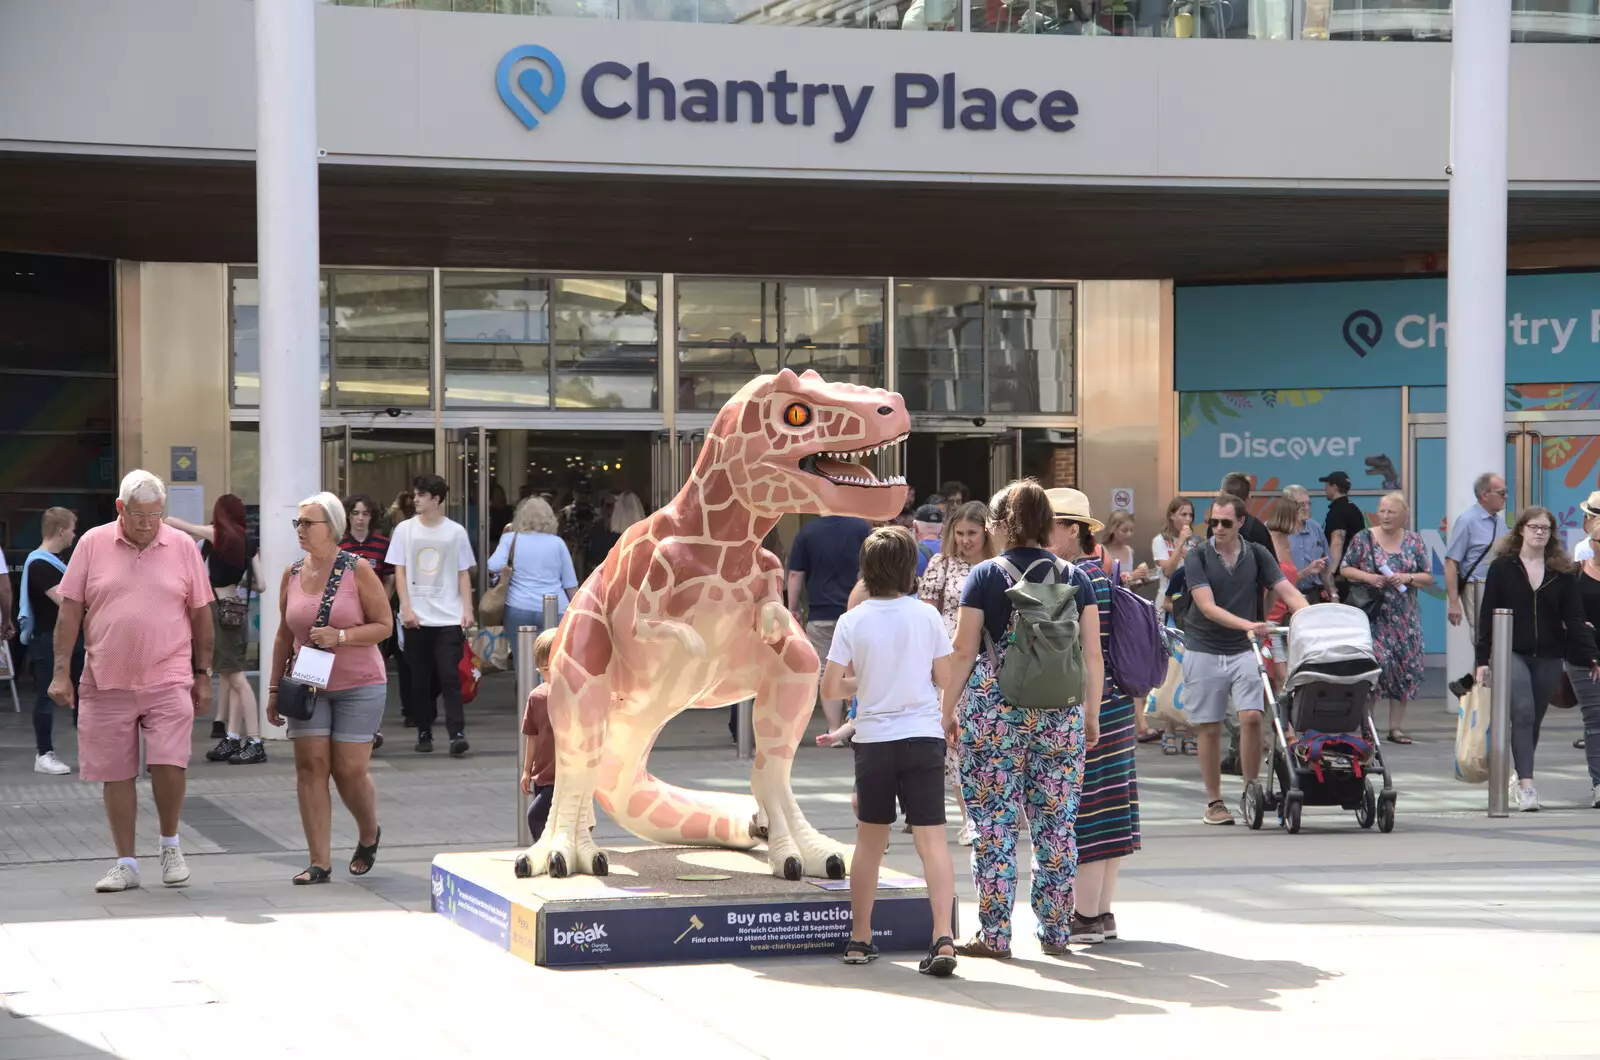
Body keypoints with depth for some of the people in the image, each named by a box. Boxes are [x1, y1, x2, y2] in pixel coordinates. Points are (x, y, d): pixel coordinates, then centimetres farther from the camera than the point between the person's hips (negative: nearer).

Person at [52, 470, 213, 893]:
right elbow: (70, 611, 4)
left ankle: (170, 844, 13)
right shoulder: (93, 544, 2)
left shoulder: (182, 547, 3)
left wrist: (203, 675, 8)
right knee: (116, 775, 5)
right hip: (106, 683, 1)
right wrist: (62, 672, 0)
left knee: (169, 765, -12)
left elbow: (201, 615, 9)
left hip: (168, 681, -1)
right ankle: (126, 864, 16)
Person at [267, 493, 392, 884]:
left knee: (349, 769, -3)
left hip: (359, 686, -4)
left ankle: (369, 835, 27)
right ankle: (319, 862, -2)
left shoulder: (357, 570, -7)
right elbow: (284, 636, 12)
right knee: (310, 766, -5)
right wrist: (274, 688, 10)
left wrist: (341, 637, -20)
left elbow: (384, 625, -6)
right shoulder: (292, 574, 5)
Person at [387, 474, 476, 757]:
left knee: (450, 676, -9)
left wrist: (467, 609, -2)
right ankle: (424, 732, 14)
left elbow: (464, 574, 7)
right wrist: (406, 608, -6)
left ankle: (457, 734, -14)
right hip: (416, 617, 1)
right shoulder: (405, 530, 5)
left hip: (449, 616, -1)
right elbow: (399, 572, 4)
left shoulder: (455, 532, 4)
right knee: (420, 678, 5)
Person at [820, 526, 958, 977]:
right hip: (922, 737, -1)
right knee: (931, 838, -5)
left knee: (869, 839, 15)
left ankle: (859, 939, 23)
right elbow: (946, 679, 1)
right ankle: (943, 937, -19)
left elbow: (830, 688, -5)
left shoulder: (852, 622, -4)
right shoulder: (926, 616, -4)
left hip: (873, 741, 1)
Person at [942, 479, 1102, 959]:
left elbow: (963, 653, -3)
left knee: (995, 827, 1)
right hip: (1061, 717, 3)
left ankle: (994, 934, 2)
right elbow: (1092, 656, 6)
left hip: (993, 716, -3)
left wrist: (947, 713, 6)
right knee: (1057, 826, 8)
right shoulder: (1075, 579, 7)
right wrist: (1091, 716, 15)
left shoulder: (985, 576, -2)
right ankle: (1056, 931, 14)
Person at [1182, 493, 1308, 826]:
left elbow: (1288, 592, -4)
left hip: (1244, 649, 1)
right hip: (1204, 650, -1)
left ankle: (1251, 791, -1)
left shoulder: (1257, 555, 2)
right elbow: (1208, 607, -17)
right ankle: (1214, 802, 11)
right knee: (1209, 728, 2)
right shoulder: (1198, 558, -6)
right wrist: (1247, 624, -31)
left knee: (1252, 717, -14)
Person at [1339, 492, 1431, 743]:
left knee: (1405, 668, 1)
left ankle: (1396, 727, 8)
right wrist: (1367, 577, -12)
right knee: (1375, 664, -14)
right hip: (1373, 615, -3)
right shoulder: (1364, 539, 2)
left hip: (1405, 618, 3)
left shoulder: (1414, 541, 7)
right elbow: (1345, 569, 5)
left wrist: (1407, 578, -11)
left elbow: (1428, 577, 8)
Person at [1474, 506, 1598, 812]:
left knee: (1534, 719, 8)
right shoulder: (1502, 567, 1)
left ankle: (1520, 777, 24)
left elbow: (1575, 618, 3)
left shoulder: (1562, 573, 6)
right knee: (1523, 712, -19)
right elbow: (1487, 615, 0)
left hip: (1549, 657, 3)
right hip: (1512, 653, -3)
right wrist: (1483, 659, -5)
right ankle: (1526, 782, -23)